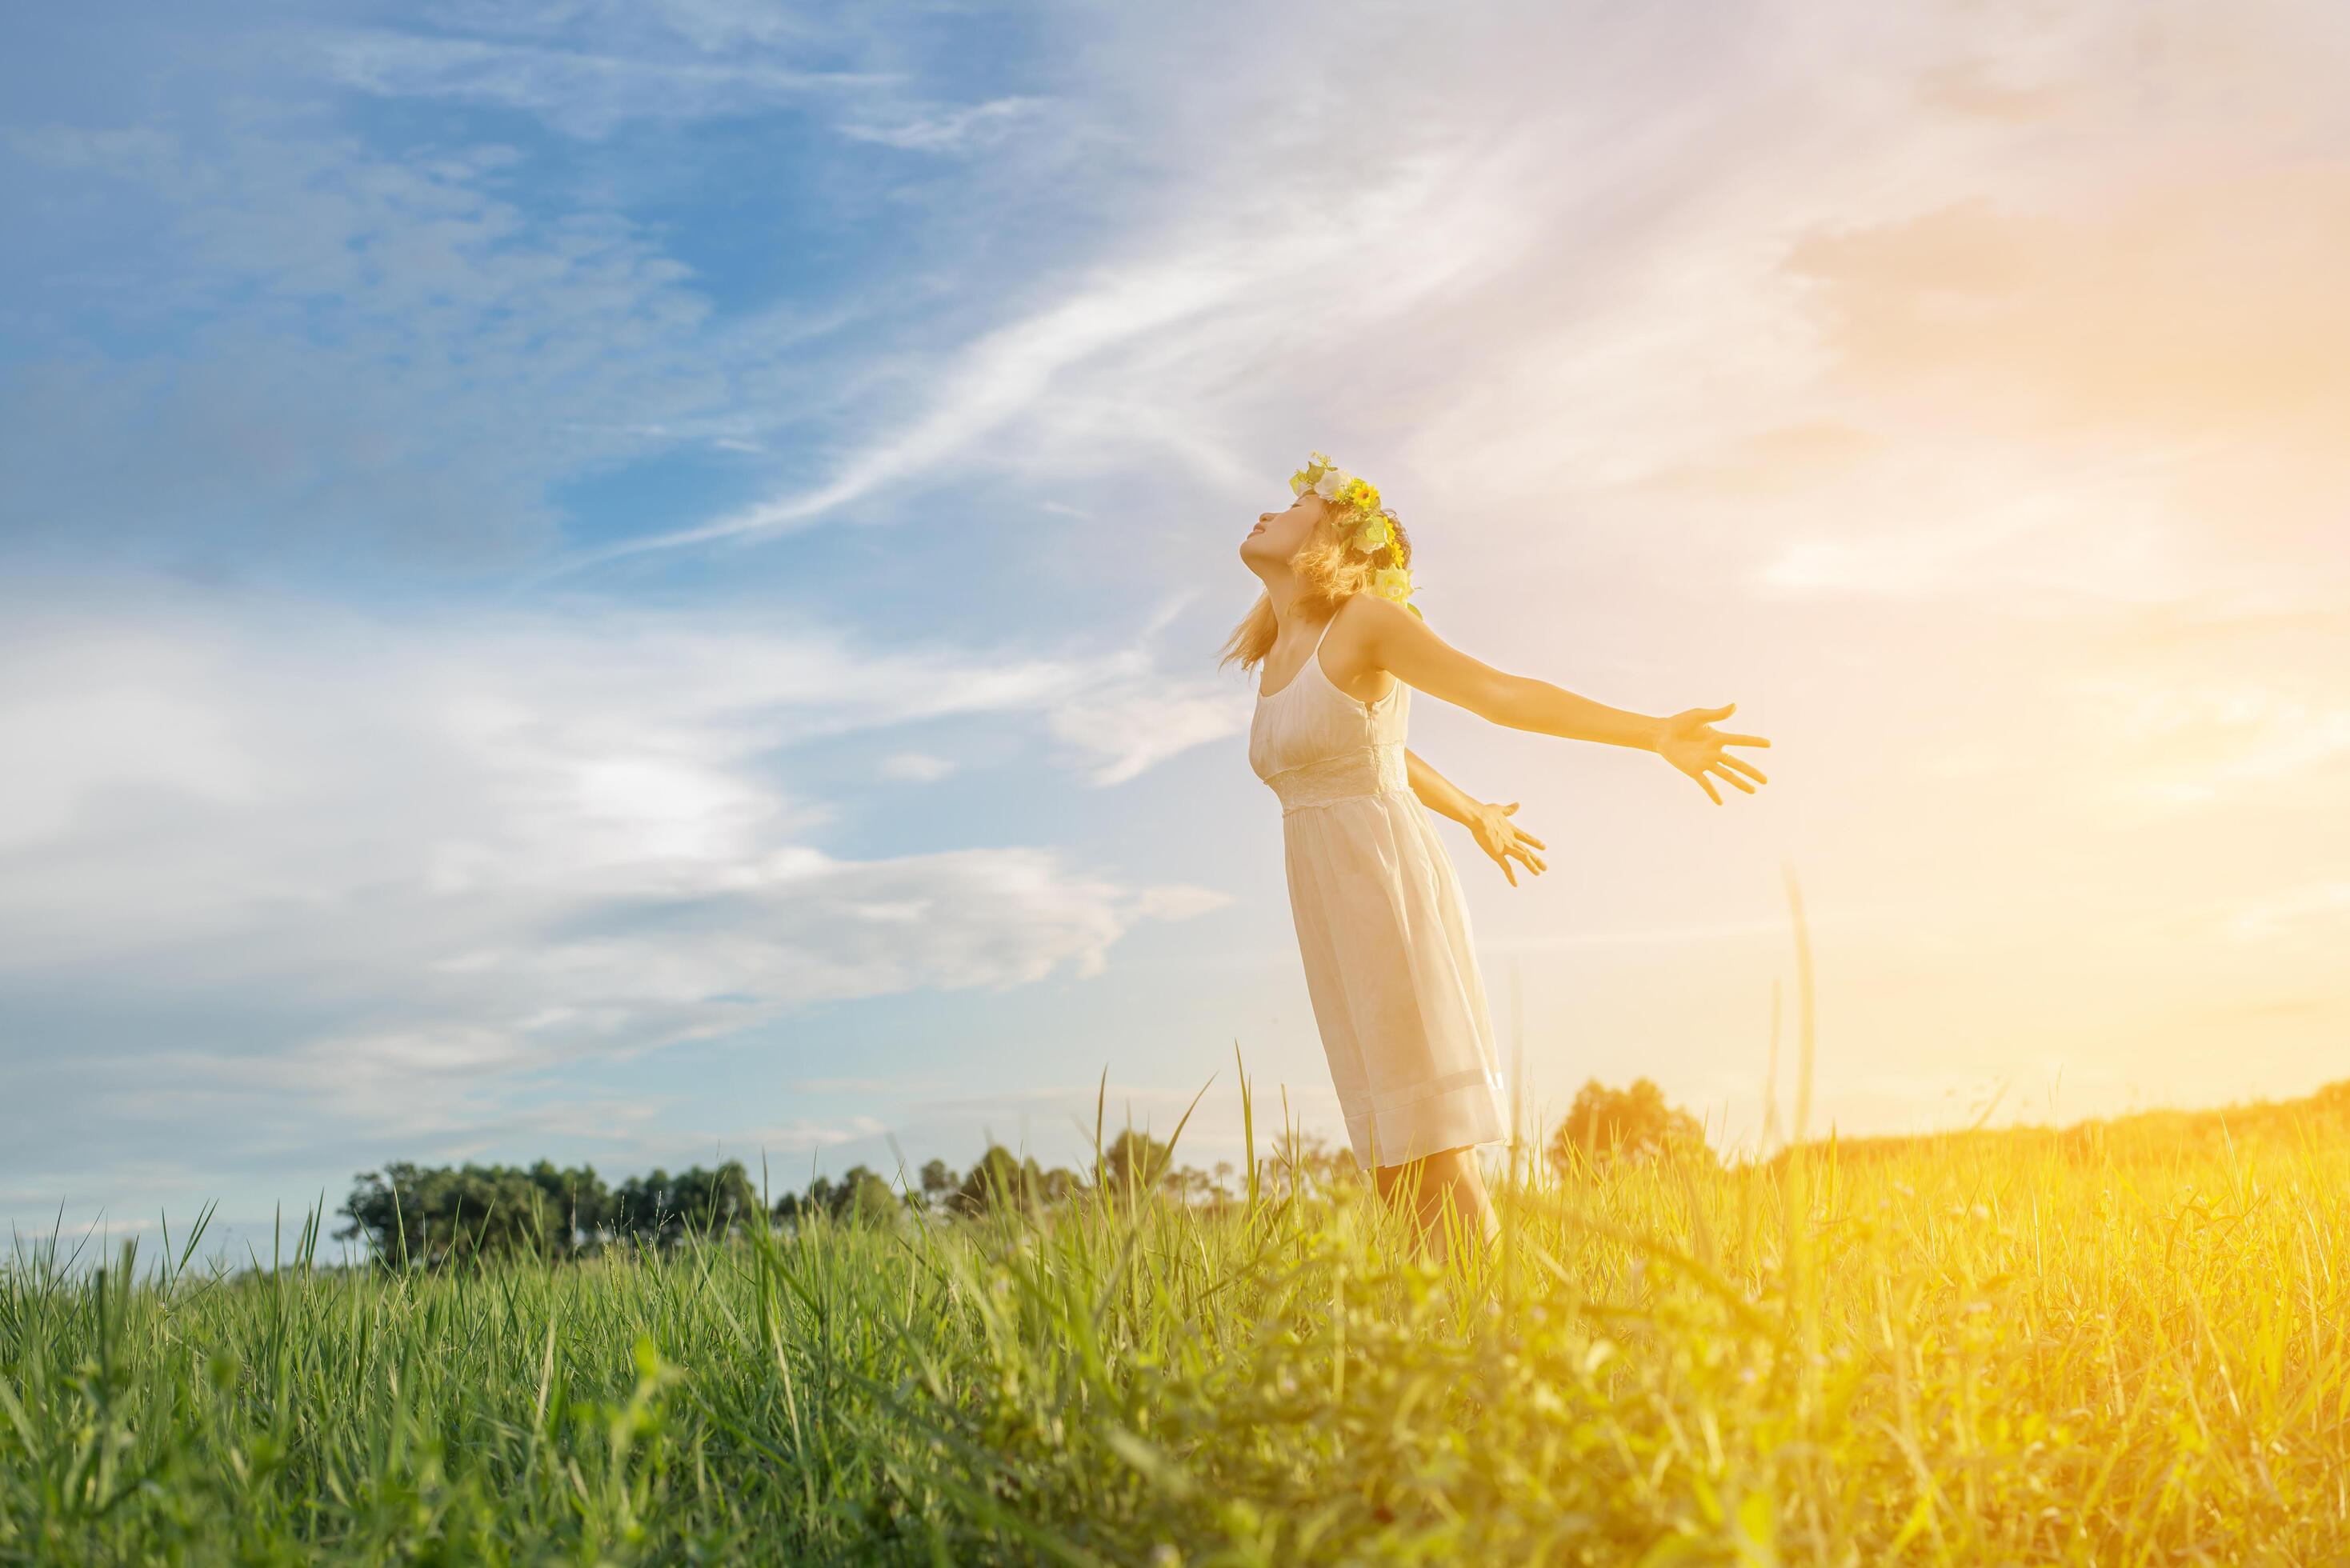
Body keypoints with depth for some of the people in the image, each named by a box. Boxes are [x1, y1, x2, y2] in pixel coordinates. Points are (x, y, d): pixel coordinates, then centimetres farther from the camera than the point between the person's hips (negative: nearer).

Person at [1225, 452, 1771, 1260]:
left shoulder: (1365, 620, -6)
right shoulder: (1278, 655, 17)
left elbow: (1501, 691, -13)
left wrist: (1656, 733, -22)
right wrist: (1475, 816, 43)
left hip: (1388, 891, -8)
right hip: (1333, 913, 8)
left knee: (1431, 1152, -10)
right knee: (1396, 1168, 5)